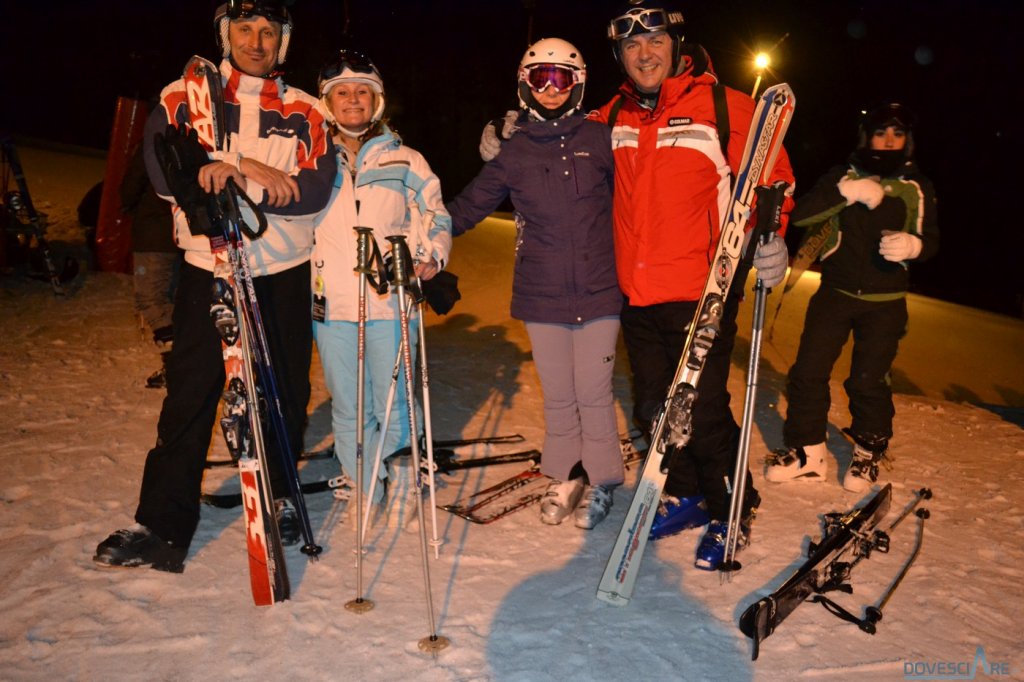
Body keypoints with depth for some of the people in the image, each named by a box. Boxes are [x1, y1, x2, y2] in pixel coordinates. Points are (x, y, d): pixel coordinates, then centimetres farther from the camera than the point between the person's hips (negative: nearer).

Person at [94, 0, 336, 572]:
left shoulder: (305, 112, 4)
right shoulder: (183, 97, 5)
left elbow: (313, 193, -10)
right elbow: (165, 173, -10)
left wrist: (227, 175, -18)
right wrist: (252, 169, -19)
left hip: (285, 273, 1)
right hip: (208, 269, -1)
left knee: (286, 392, 8)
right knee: (190, 395, -1)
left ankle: (279, 497, 29)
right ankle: (164, 525, 9)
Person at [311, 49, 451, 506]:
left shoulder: (404, 161, 8)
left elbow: (435, 218, 10)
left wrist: (432, 256, -8)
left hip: (391, 302, -1)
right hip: (331, 303, 2)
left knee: (393, 404, 2)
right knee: (348, 409, 8)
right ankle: (364, 490, 23)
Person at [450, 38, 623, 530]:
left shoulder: (599, 140, 3)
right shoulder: (514, 153, 6)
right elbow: (469, 205, 7)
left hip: (598, 291, -1)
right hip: (541, 295, 1)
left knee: (593, 393, 3)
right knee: (558, 396, 10)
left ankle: (600, 482, 22)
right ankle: (565, 478, 28)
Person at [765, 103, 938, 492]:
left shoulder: (918, 187, 8)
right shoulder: (843, 175, 5)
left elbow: (931, 241, 8)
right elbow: (800, 215, -8)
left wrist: (912, 245, -16)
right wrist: (846, 192, -20)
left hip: (885, 301, 0)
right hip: (835, 292, 1)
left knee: (868, 380, -1)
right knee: (808, 370, -4)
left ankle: (868, 454, 19)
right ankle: (806, 451, 10)